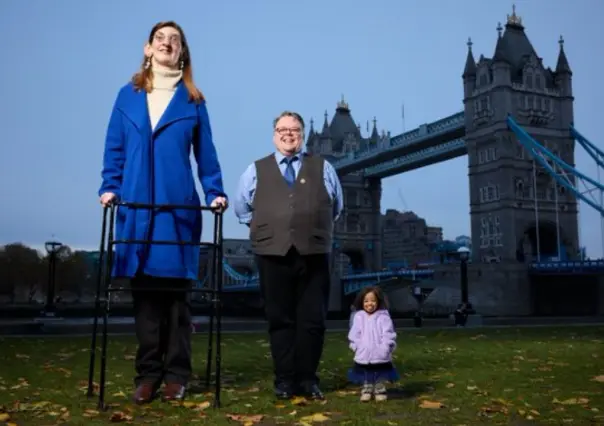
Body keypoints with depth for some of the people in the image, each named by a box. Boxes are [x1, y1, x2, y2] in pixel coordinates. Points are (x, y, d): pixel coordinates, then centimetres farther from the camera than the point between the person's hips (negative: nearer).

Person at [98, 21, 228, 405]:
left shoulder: (193, 101, 8)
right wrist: (110, 187, -3)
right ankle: (148, 373, 13)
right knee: (144, 290, 4)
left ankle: (176, 375, 10)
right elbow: (115, 149, 10)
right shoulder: (128, 96, 11)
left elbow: (206, 154, 6)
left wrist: (216, 193, -5)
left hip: (179, 207, -1)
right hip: (136, 206, 2)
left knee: (176, 290, 2)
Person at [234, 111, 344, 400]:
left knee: (312, 319, 3)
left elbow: (336, 207, 21)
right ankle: (284, 380, 14)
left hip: (314, 254, 0)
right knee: (280, 319, 5)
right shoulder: (256, 170, 11)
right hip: (273, 255, 0)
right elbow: (241, 208, 18)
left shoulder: (322, 167, 12)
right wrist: (268, 228, 12)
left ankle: (307, 379, 15)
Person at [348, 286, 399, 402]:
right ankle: (366, 390, 29)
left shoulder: (383, 317, -7)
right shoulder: (359, 317, 0)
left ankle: (380, 391, 27)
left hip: (380, 355, -2)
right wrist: (356, 346, -6)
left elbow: (388, 334, -10)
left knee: (380, 376, 11)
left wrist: (385, 347, -16)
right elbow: (354, 334, 2)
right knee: (366, 376, 14)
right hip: (363, 355, 2)